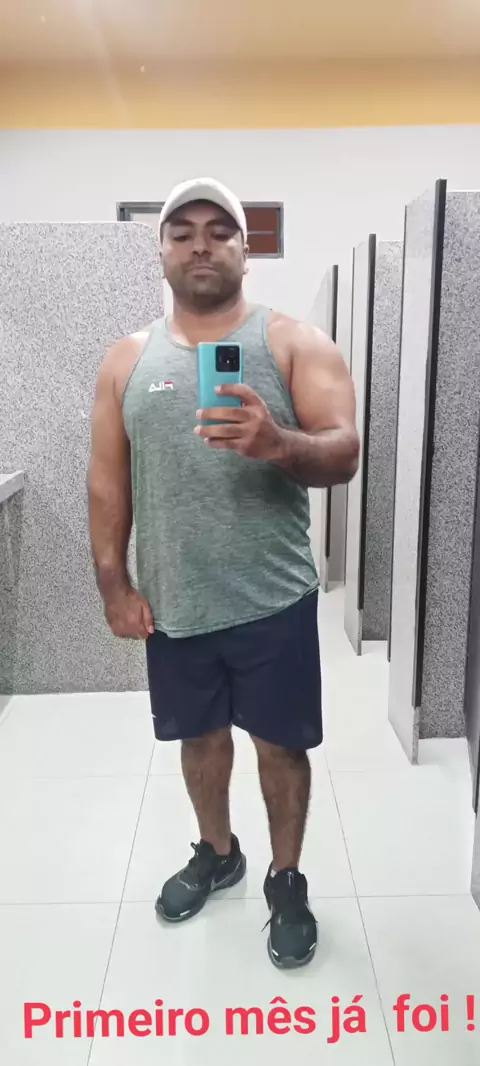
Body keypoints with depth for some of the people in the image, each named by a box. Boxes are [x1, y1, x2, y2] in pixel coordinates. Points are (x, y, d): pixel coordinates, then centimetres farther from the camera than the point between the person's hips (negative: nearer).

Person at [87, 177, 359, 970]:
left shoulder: (296, 344, -3)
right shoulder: (127, 360, 5)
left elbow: (344, 454, -13)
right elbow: (107, 482, 4)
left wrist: (279, 443, -34)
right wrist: (114, 585, -1)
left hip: (274, 600, -2)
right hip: (172, 602, 3)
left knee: (280, 743, 11)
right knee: (199, 735, 19)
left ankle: (287, 881, 35)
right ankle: (216, 853, 45)